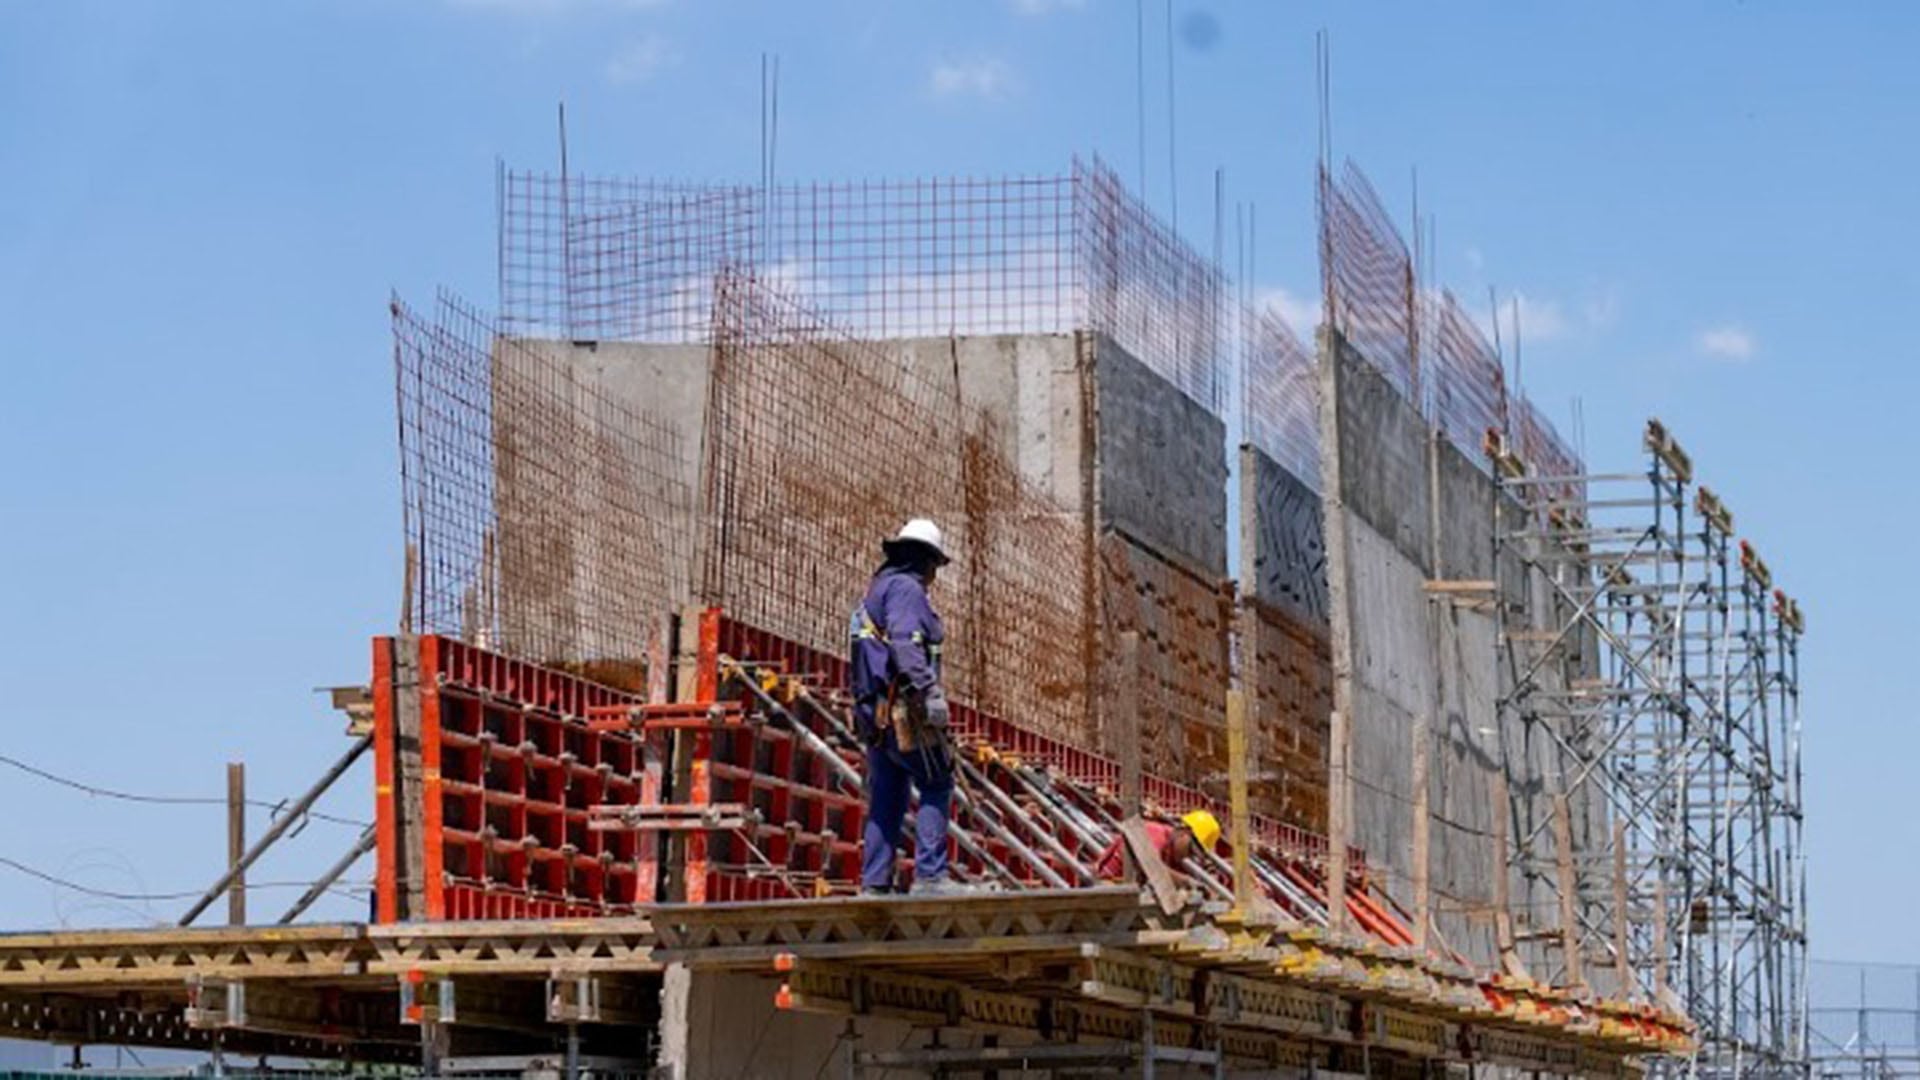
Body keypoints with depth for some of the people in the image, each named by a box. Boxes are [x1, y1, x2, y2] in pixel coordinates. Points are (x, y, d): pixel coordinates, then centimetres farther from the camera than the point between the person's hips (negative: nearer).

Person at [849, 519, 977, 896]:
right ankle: (930, 874, -14)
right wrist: (931, 691, -28)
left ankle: (874, 883, 7)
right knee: (937, 785, -7)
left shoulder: (876, 590, 24)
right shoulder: (906, 588, -6)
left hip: (874, 713, 10)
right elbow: (905, 643, -22)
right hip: (903, 708, -10)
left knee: (885, 800, 10)